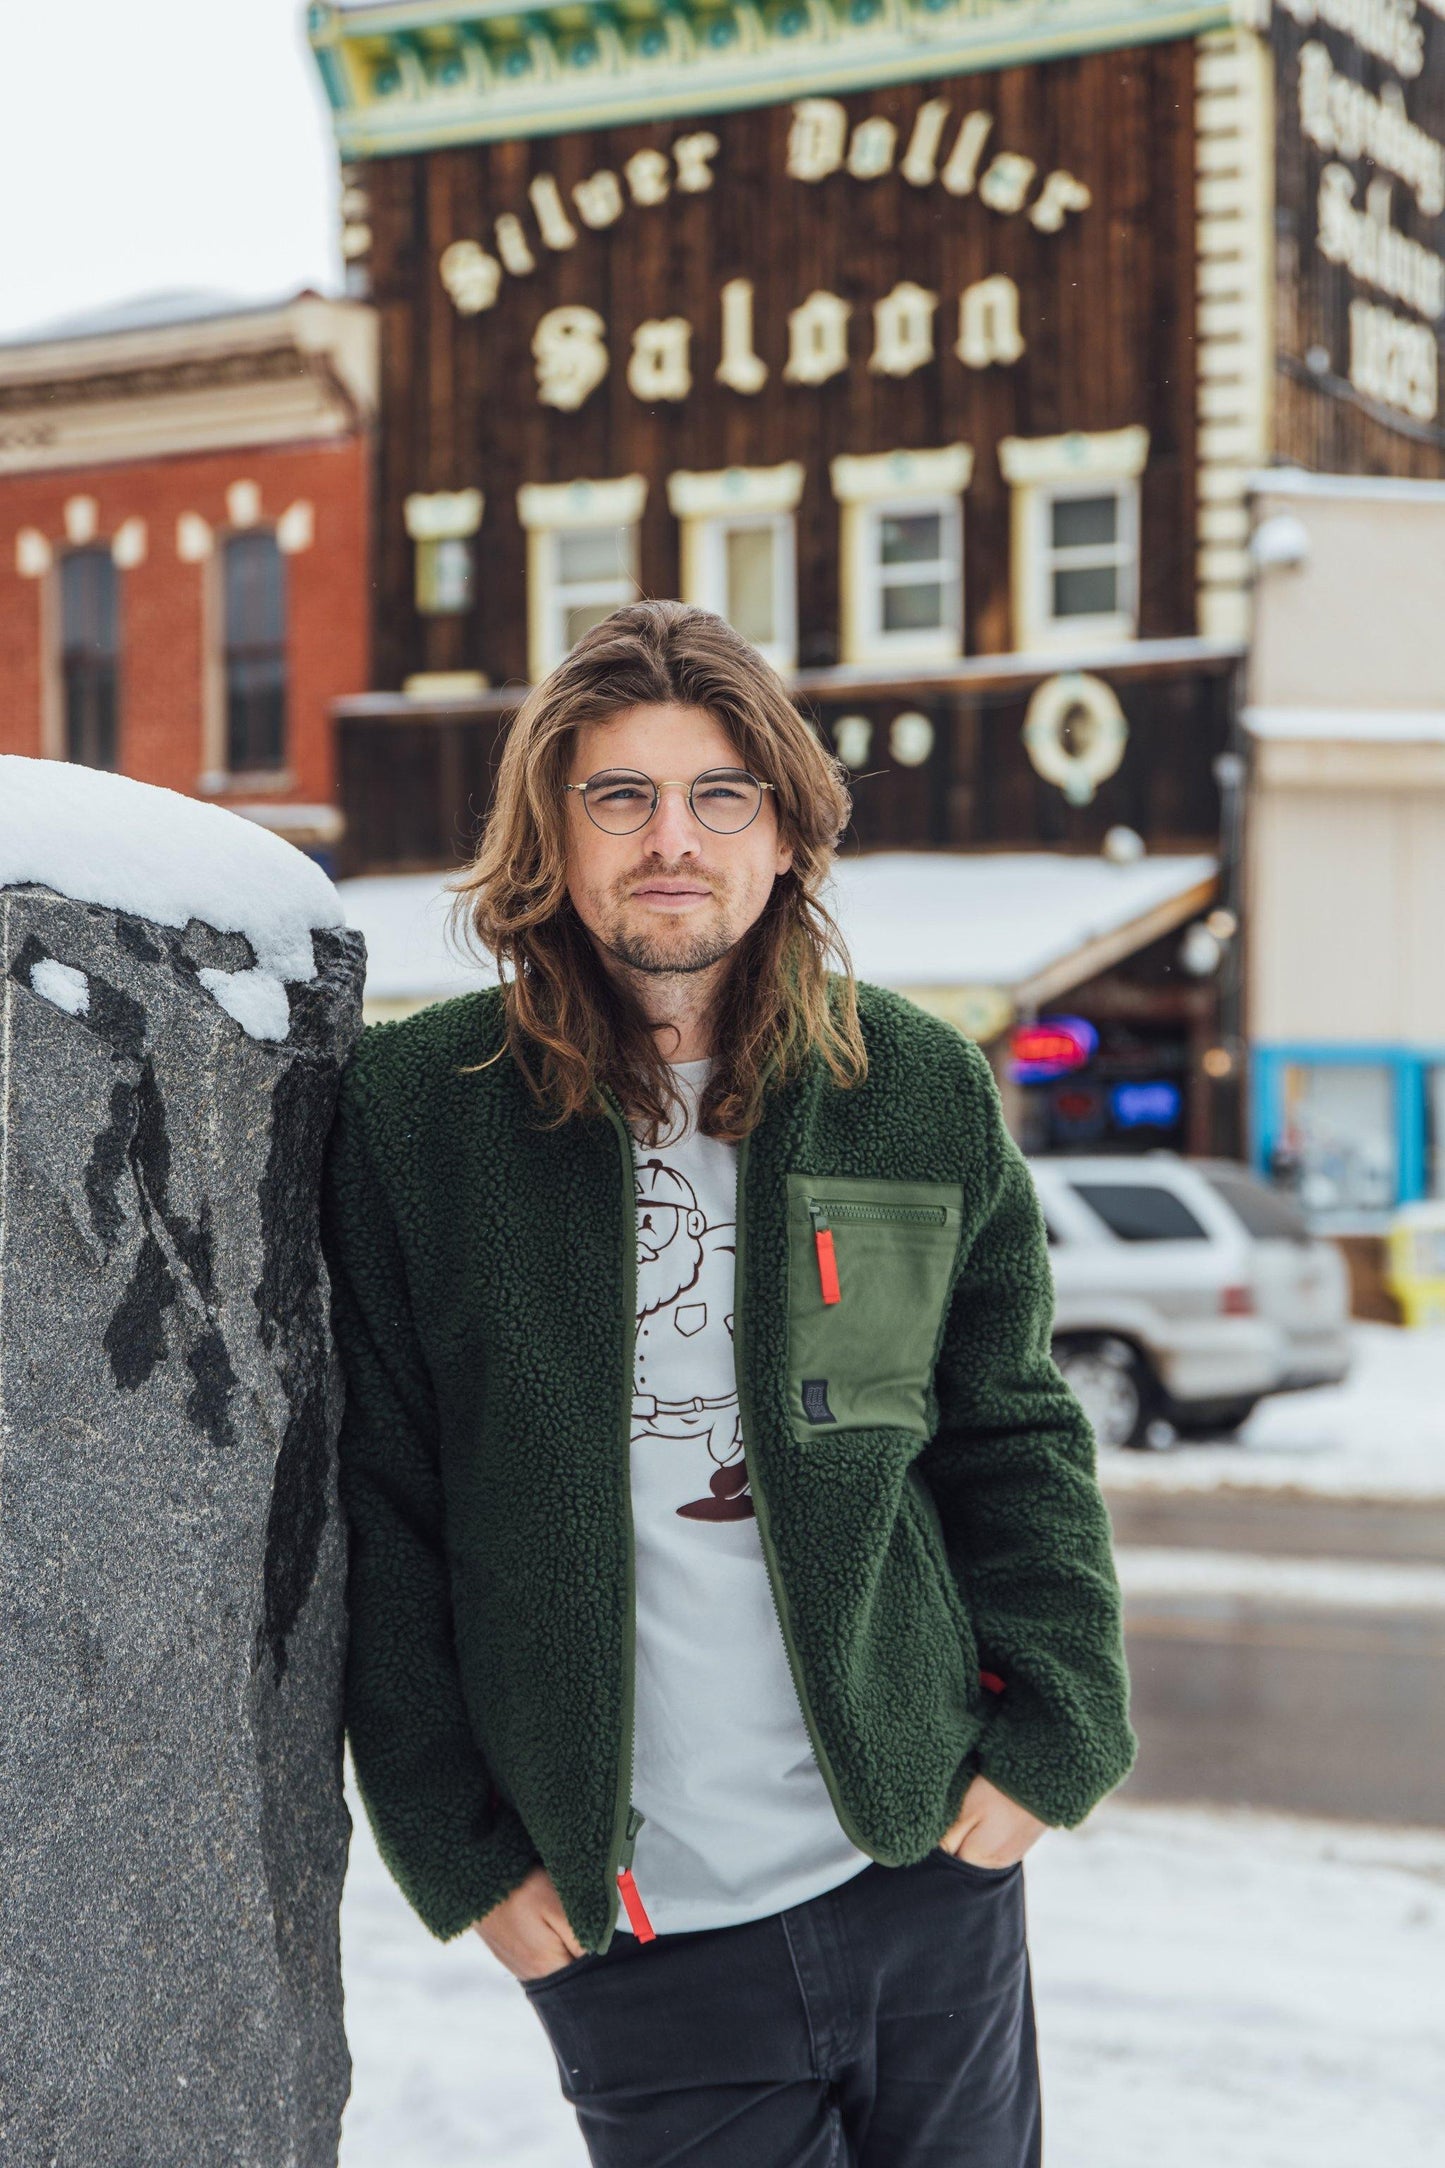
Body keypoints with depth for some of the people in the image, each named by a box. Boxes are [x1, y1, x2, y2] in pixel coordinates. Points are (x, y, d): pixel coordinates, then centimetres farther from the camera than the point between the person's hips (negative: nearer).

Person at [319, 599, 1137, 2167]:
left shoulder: (924, 1094, 3)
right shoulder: (411, 1115, -4)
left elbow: (1013, 1437, 10)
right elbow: (375, 1508, -1)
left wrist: (1056, 1733, 0)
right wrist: (456, 1846, -3)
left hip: (931, 1871, 2)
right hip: (633, 1929, -2)